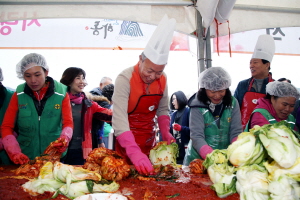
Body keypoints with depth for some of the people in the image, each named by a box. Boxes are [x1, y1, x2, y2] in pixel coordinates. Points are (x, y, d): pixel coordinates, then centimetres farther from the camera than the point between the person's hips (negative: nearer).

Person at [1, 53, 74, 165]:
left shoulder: (61, 94, -6)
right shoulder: (18, 95, -3)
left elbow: (68, 123, -8)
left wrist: (65, 138, -29)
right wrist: (15, 153, -16)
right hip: (25, 158, 1)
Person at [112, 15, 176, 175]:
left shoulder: (162, 79, -7)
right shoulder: (125, 79, -24)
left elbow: (162, 109, 6)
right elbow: (119, 119, -32)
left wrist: (165, 132, -11)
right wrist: (135, 153, -41)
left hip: (149, 138, 5)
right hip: (126, 139, -5)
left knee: (148, 173, 14)